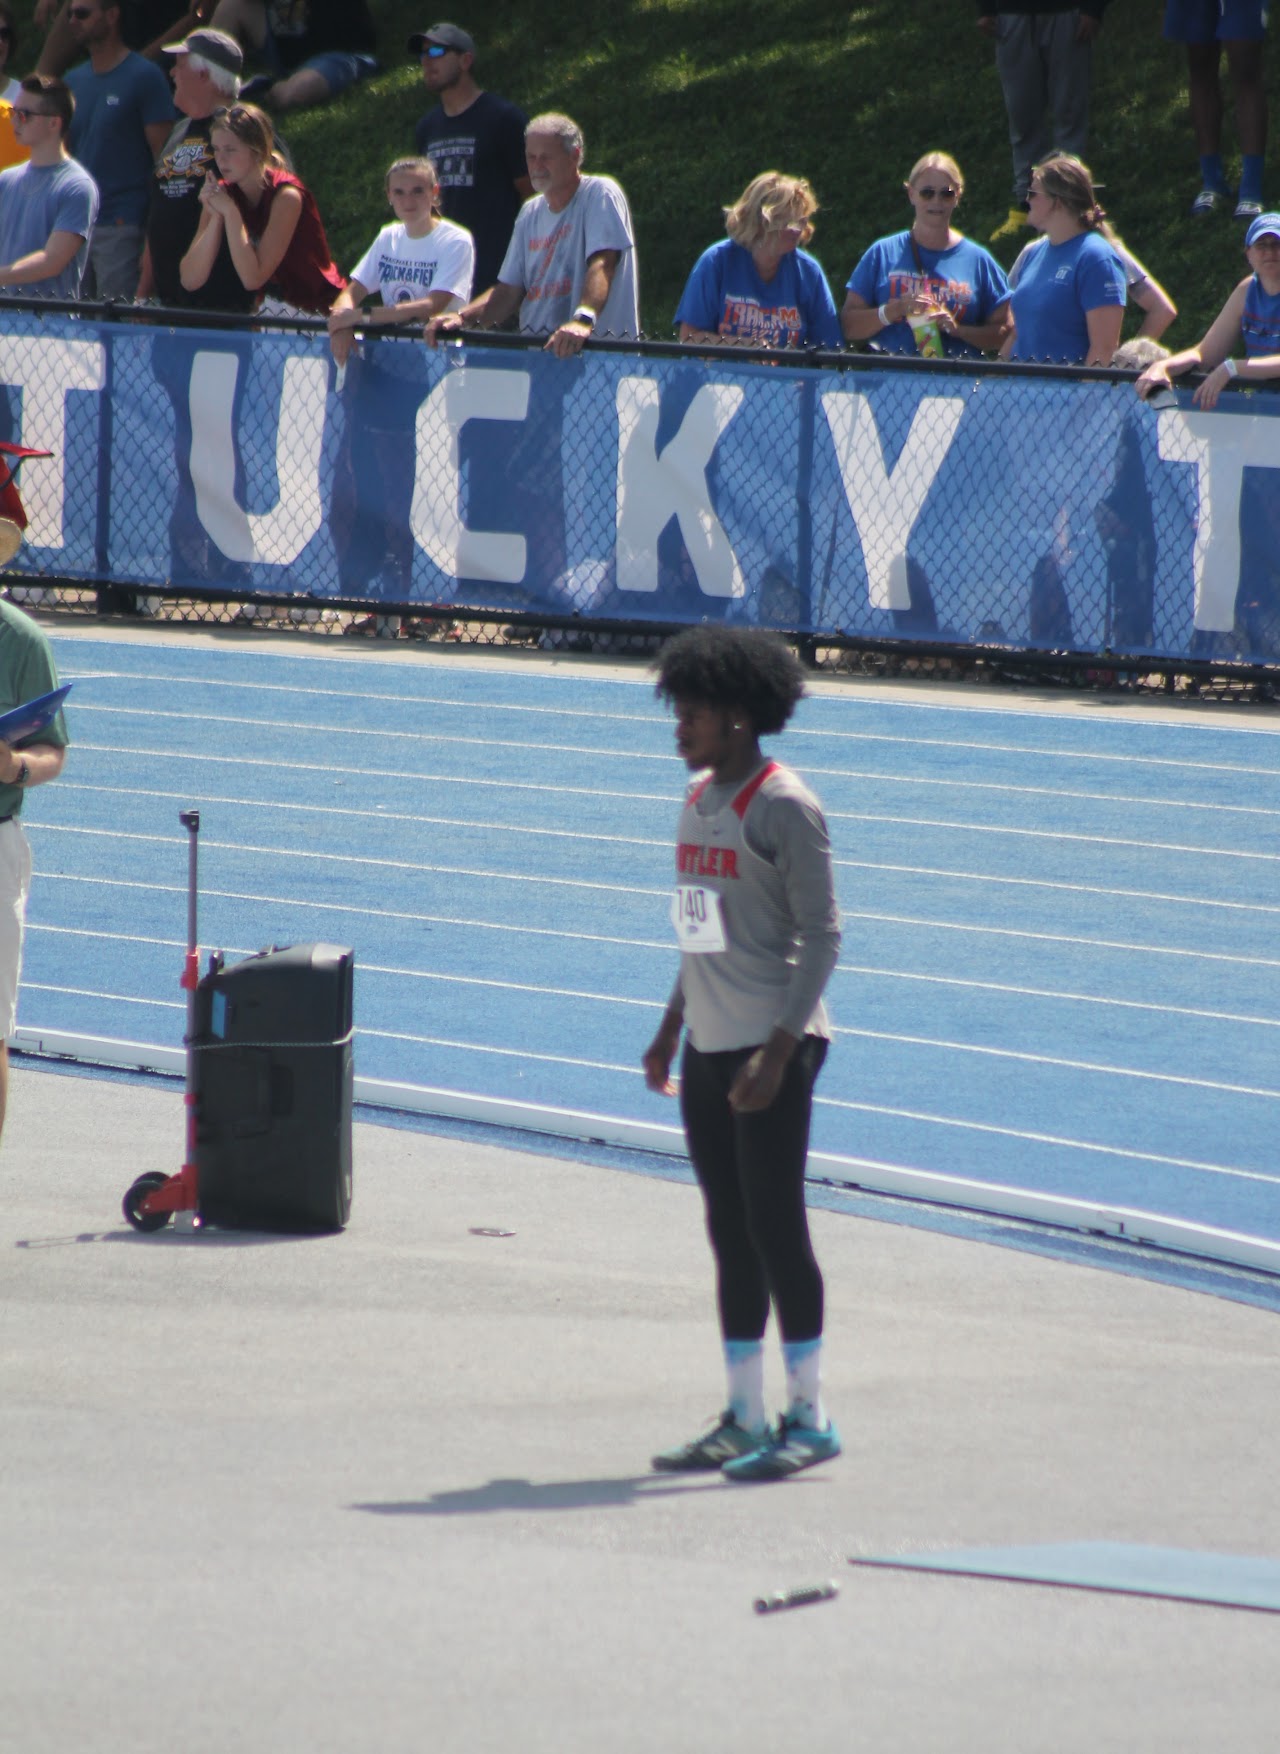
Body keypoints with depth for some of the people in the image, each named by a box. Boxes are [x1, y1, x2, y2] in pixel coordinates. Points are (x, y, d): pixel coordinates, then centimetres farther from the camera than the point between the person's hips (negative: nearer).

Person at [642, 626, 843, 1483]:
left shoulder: (784, 807, -12)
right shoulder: (699, 802, 14)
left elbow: (822, 934, -14)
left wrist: (778, 1050, -20)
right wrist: (672, 1027, 22)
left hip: (773, 1050, -8)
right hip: (709, 1049, 8)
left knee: (774, 1225, -6)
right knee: (730, 1234, 10)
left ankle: (810, 1416, 0)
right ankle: (744, 1420, 15)